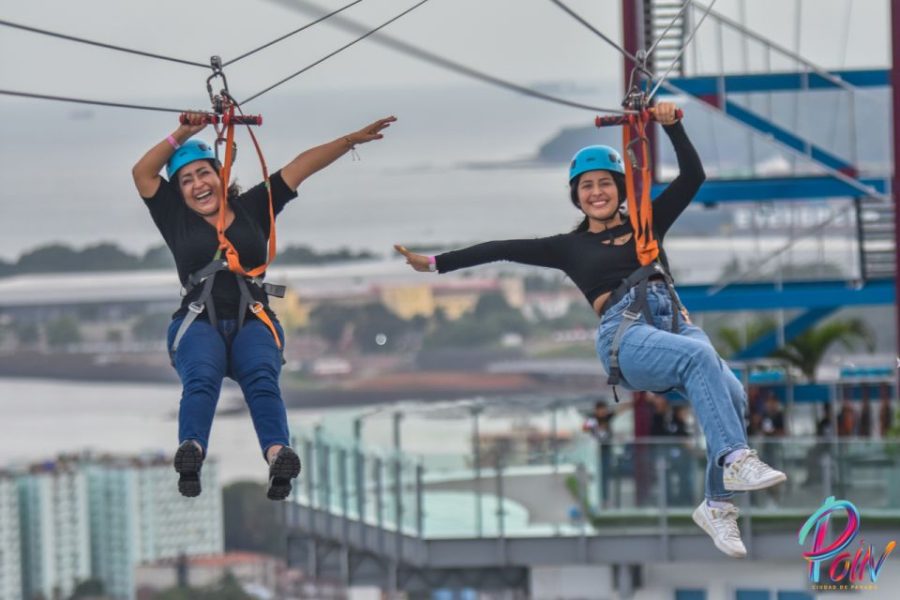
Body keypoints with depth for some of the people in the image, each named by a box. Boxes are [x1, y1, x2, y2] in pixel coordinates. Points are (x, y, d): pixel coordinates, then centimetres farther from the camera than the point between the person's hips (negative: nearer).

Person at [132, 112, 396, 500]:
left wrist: (351, 140, 21)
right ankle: (190, 453, -61)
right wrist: (182, 135, 6)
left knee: (261, 379, -32)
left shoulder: (251, 208, 22)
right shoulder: (178, 219, 20)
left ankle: (278, 455, -58)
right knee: (200, 380, -34)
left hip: (252, 321, 1)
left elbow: (302, 166, 23)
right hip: (199, 322, -1)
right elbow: (142, 173, 11)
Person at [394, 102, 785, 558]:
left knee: (730, 392, -28)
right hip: (625, 336, -3)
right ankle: (735, 461, -44)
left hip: (675, 323, 3)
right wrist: (436, 263, 17)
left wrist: (671, 125, 11)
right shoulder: (570, 247, 23)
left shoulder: (647, 224, 27)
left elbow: (693, 176, 23)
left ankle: (717, 506, -18)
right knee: (701, 357, -36)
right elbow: (505, 249, 19)